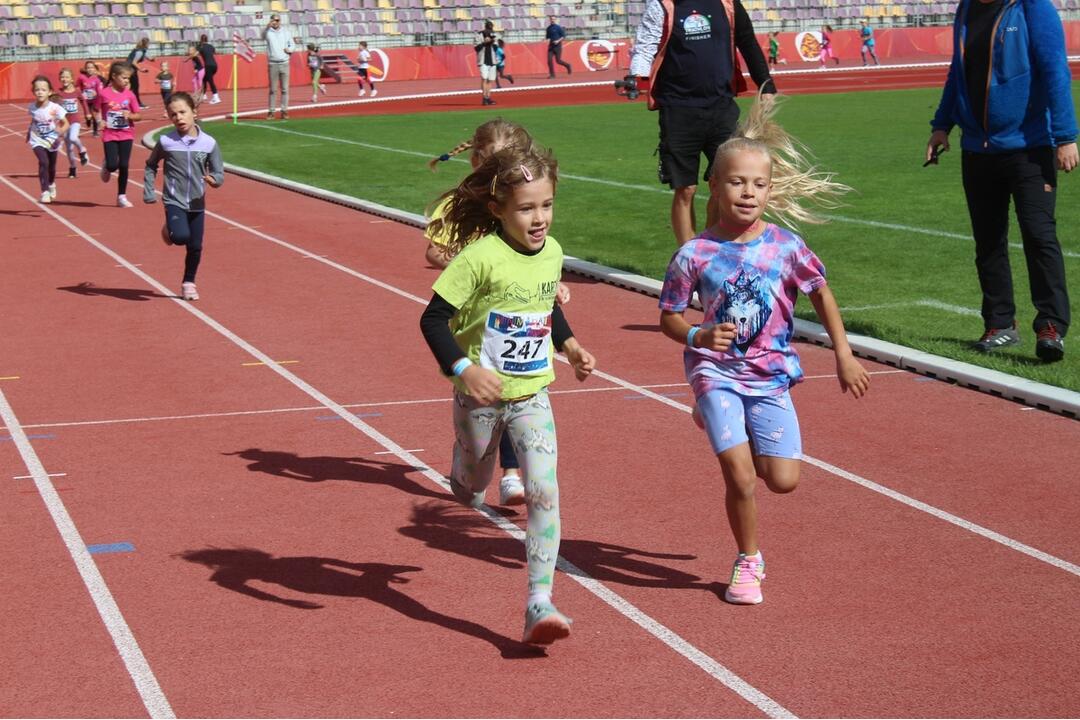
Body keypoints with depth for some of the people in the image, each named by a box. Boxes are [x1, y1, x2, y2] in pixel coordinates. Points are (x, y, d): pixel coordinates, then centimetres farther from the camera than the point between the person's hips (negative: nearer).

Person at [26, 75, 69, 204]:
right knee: (43, 162, -24)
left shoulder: (55, 108, -19)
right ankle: (45, 192, -18)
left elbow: (66, 124, -14)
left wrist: (60, 131, -32)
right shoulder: (32, 107, -9)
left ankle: (51, 184, 51)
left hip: (52, 141, 0)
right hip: (37, 141, 0)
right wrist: (29, 133, 6)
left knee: (52, 167, 18)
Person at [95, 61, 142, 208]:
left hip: (126, 135, 2)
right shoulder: (104, 94, -7)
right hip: (110, 134, -2)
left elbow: (138, 115, 3)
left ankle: (122, 196, 13)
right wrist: (99, 121, -13)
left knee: (124, 166, 0)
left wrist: (130, 115, -17)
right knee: (112, 165, -11)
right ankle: (106, 168, 27)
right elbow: (97, 111, 5)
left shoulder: (130, 95, -1)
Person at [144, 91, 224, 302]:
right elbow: (151, 165, 9)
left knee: (195, 247, 7)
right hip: (174, 201, -2)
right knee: (181, 236, -24)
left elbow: (219, 173, -1)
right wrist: (149, 192, 2)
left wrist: (214, 179, -24)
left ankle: (188, 283, 30)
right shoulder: (166, 142, -6)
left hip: (197, 204, 2)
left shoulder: (209, 143, -5)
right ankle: (169, 231, 12)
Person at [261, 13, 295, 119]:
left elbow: (293, 45, 17)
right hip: (272, 64, -2)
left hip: (284, 64, 2)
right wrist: (267, 26, -47)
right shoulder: (268, 32, -1)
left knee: (285, 89, 2)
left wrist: (289, 49, -8)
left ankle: (284, 111, 5)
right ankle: (271, 111, 3)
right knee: (272, 89, 1)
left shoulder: (287, 33, 10)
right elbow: (263, 35, -25)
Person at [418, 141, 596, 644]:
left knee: (544, 492, -12)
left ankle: (539, 604, -10)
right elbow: (433, 320, -19)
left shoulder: (552, 253, -1)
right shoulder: (481, 257, -21)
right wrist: (463, 368, -31)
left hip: (531, 396, 3)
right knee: (473, 488, 18)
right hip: (480, 397, -3)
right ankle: (463, 472, 57)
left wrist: (569, 346, 8)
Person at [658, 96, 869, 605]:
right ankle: (747, 562, 12)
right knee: (741, 478, -13)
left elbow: (820, 293, 9)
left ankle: (722, 430, 28)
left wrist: (844, 357, 11)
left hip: (770, 375, 2)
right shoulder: (695, 255, -10)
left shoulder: (785, 247, -6)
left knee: (783, 480, -3)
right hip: (717, 371, -2)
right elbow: (668, 317, -1)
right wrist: (699, 337, -22)